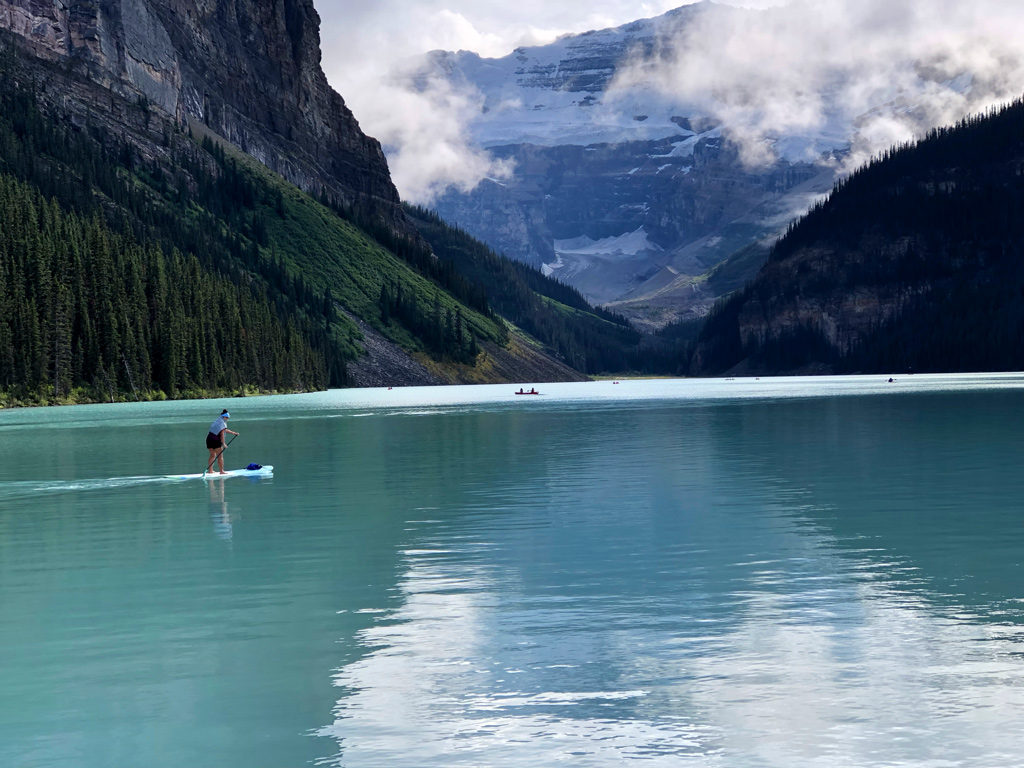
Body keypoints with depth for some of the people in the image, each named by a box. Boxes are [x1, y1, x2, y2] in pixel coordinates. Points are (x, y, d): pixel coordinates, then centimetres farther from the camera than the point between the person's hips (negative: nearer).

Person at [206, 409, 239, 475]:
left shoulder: (217, 422, 19)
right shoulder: (222, 423, -10)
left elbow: (224, 430, 30)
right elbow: (222, 434, -17)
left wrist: (233, 433, 35)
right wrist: (223, 444, -16)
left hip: (209, 439, 9)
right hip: (215, 440, -9)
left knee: (212, 455, 17)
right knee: (220, 456, -3)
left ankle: (210, 470, 17)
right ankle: (221, 471, -4)